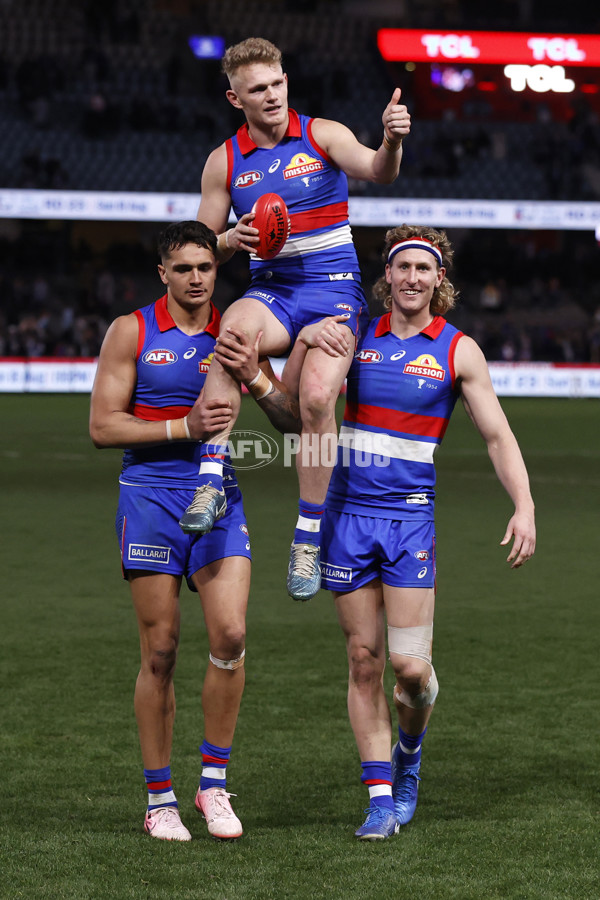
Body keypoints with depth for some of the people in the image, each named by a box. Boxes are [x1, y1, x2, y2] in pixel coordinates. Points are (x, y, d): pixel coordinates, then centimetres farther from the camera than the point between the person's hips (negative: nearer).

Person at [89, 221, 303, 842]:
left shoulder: (234, 335, 8)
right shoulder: (130, 332, 1)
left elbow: (292, 422, 6)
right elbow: (102, 426, -4)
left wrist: (256, 378, -13)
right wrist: (183, 426, -15)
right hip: (150, 498, -2)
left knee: (230, 634, -13)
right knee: (160, 651, -1)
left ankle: (214, 783, 1)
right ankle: (159, 797, 9)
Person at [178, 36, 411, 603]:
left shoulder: (322, 135, 1)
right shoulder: (224, 162, 8)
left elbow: (378, 173, -16)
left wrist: (391, 140, -39)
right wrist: (230, 241, -10)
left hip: (334, 288, -1)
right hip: (271, 290, 1)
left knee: (317, 396, -25)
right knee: (232, 328, -35)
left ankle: (308, 536, -10)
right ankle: (210, 483, -35)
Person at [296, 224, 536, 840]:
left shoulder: (458, 350, 1)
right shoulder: (357, 337, 7)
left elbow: (498, 436, 2)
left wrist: (524, 506, -12)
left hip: (411, 518, -2)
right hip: (347, 516, 2)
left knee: (410, 665, -9)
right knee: (365, 660, 2)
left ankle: (409, 749, 24)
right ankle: (381, 798, 9)